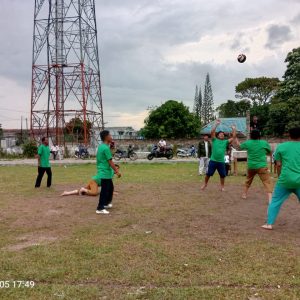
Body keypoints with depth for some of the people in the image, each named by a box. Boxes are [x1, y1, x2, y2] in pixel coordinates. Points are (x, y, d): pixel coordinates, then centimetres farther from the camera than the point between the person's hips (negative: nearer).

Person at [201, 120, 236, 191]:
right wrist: (216, 124, -13)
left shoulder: (226, 142, 9)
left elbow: (234, 137, 3)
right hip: (213, 161, -2)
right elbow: (212, 132, -11)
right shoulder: (214, 140, 3)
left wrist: (234, 129, -5)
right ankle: (205, 184, 26)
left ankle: (222, 186, 25)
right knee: (208, 173, 6)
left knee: (222, 175, 8)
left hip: (221, 162, 2)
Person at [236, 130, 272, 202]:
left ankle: (244, 194, 38)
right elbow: (270, 153, 10)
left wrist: (237, 142, 39)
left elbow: (240, 147, 21)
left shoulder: (247, 143, 1)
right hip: (262, 166, -3)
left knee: (248, 180, 26)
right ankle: (270, 199, -19)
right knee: (267, 182, -6)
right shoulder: (264, 143, -3)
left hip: (251, 166, 3)